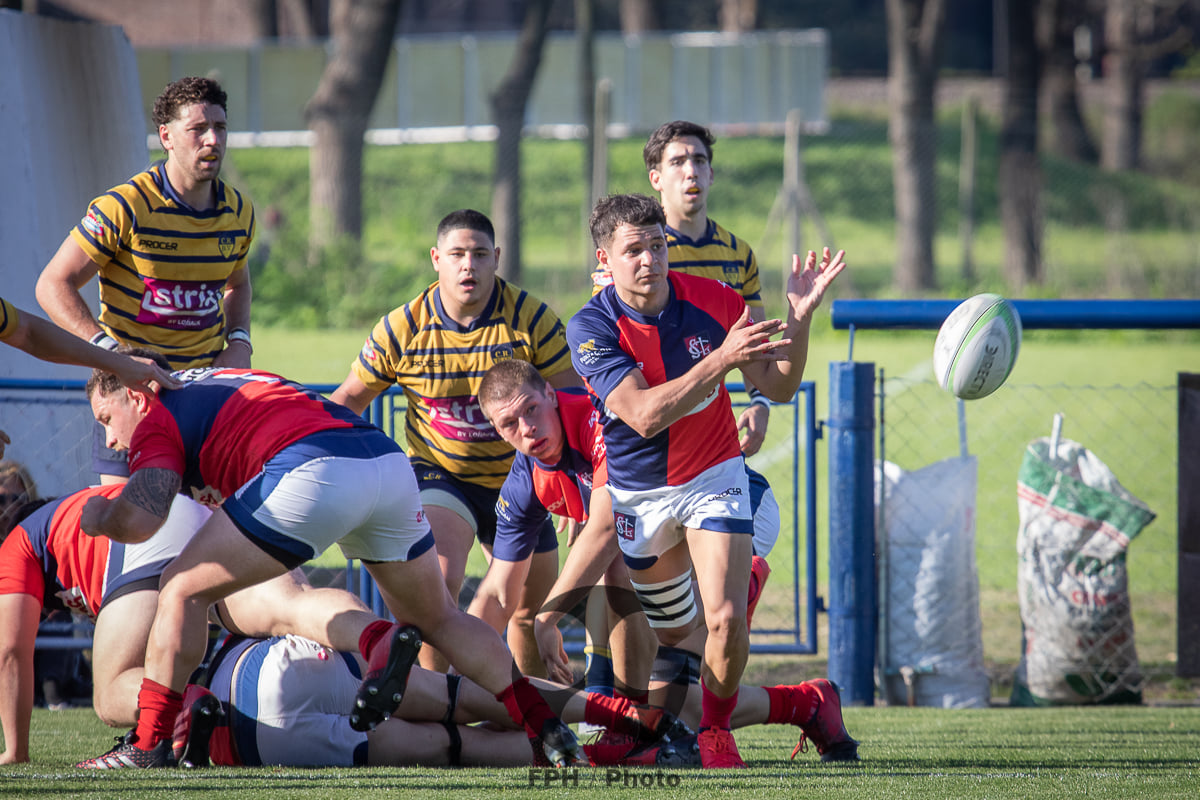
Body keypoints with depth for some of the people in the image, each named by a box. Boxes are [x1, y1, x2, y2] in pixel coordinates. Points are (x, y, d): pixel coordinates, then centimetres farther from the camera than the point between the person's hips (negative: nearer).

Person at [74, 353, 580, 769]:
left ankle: (149, 746, 3)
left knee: (183, 591, 6)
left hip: (313, 470, -8)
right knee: (438, 620, 24)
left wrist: (98, 517, 20)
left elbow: (140, 518, -3)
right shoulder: (226, 383, 37)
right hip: (390, 459, 8)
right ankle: (544, 725, 17)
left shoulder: (158, 419, 13)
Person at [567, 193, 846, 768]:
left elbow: (778, 387, -5)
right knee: (671, 631, 13)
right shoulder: (591, 328, -19)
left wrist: (799, 318, -22)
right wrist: (721, 358, -39)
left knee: (725, 621, -18)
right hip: (638, 493, 0)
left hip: (713, 478, 0)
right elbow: (644, 415, -31)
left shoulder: (713, 302, -12)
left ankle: (716, 728, 6)